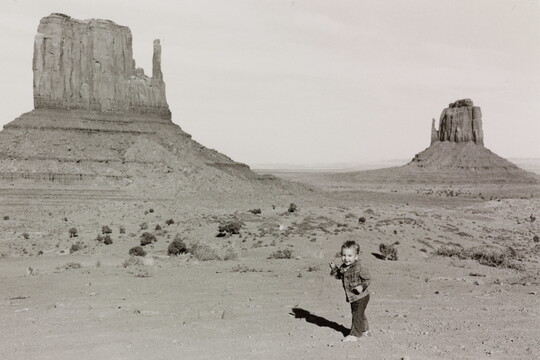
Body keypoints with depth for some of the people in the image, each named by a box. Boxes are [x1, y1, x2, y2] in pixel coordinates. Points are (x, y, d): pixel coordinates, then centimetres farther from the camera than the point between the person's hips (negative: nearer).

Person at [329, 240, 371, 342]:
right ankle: (364, 329, 44)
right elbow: (339, 276, 16)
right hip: (353, 298, 8)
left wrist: (362, 286, -35)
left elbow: (368, 279, -19)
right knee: (358, 314, 23)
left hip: (361, 297, -8)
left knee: (357, 315, -1)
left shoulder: (359, 268, -24)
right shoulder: (343, 267, -1)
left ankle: (354, 334, 8)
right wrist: (334, 268, 0)